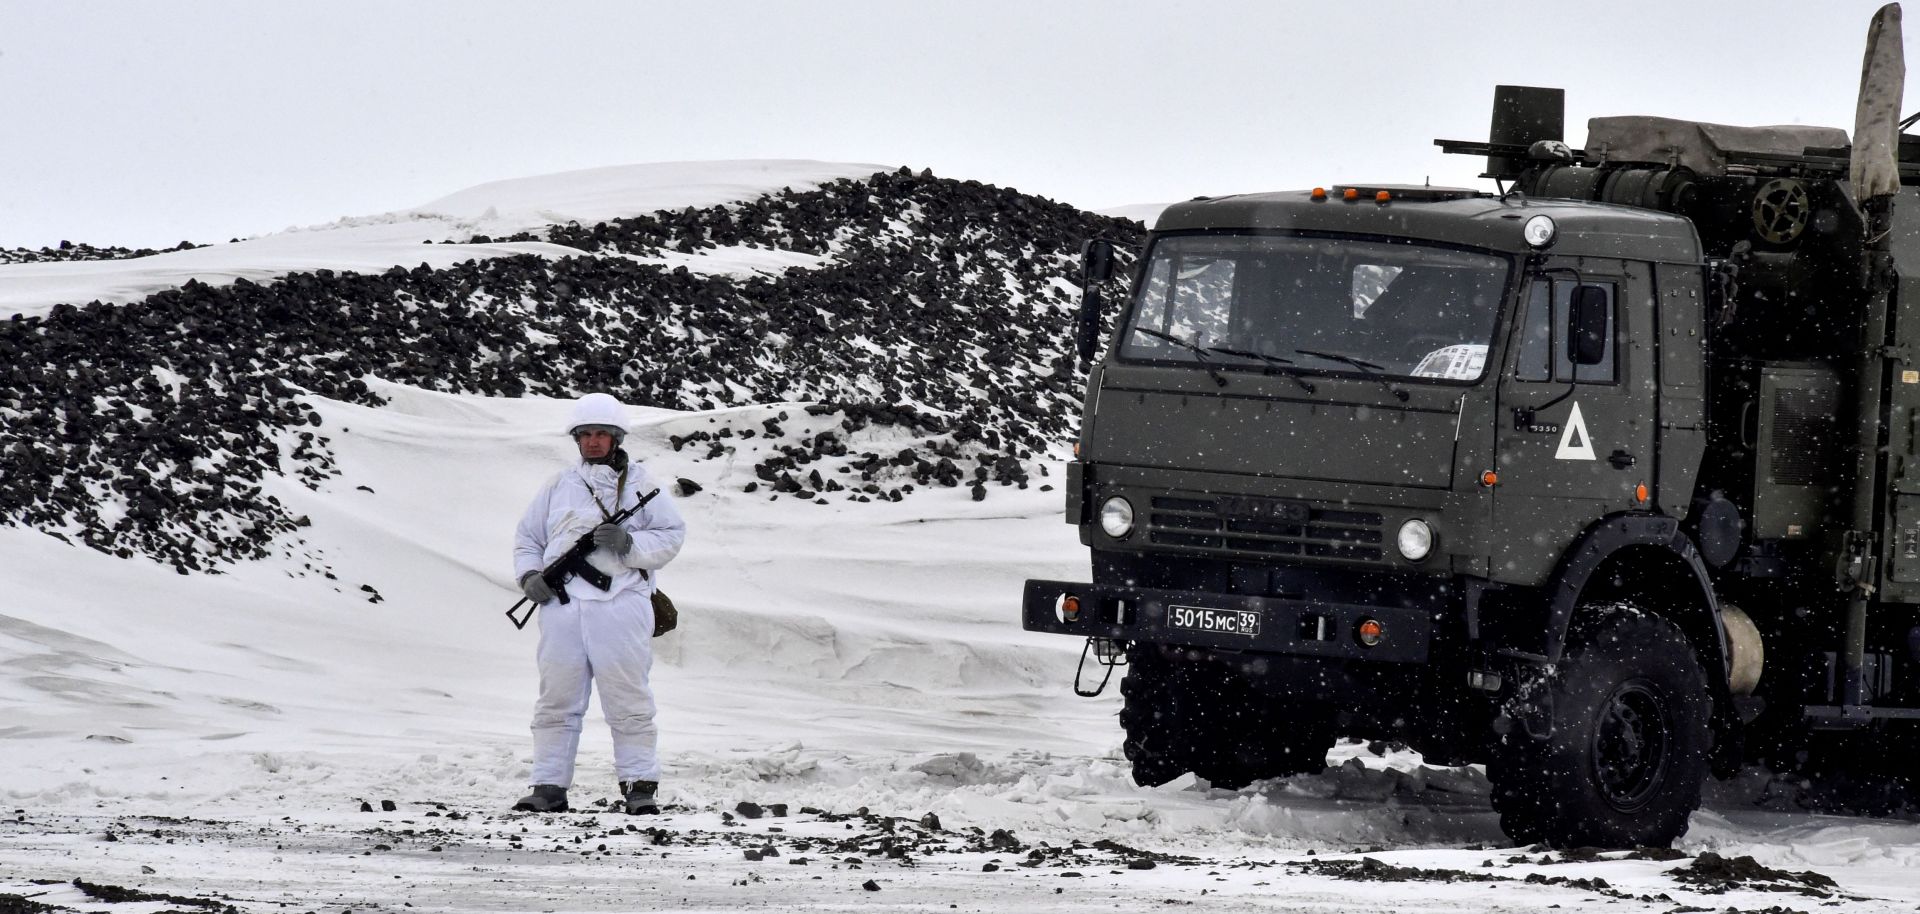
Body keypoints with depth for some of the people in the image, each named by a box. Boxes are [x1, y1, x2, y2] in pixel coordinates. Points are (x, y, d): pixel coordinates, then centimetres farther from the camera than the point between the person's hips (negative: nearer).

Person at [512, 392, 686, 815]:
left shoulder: (640, 484, 11)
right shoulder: (559, 486, 19)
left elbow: (671, 536, 5)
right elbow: (527, 538, 22)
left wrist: (629, 544, -12)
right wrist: (530, 576, 3)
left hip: (620, 602, -3)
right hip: (562, 604, 3)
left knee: (628, 700, -4)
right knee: (556, 700, 2)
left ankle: (640, 785, 0)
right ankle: (549, 786, 5)